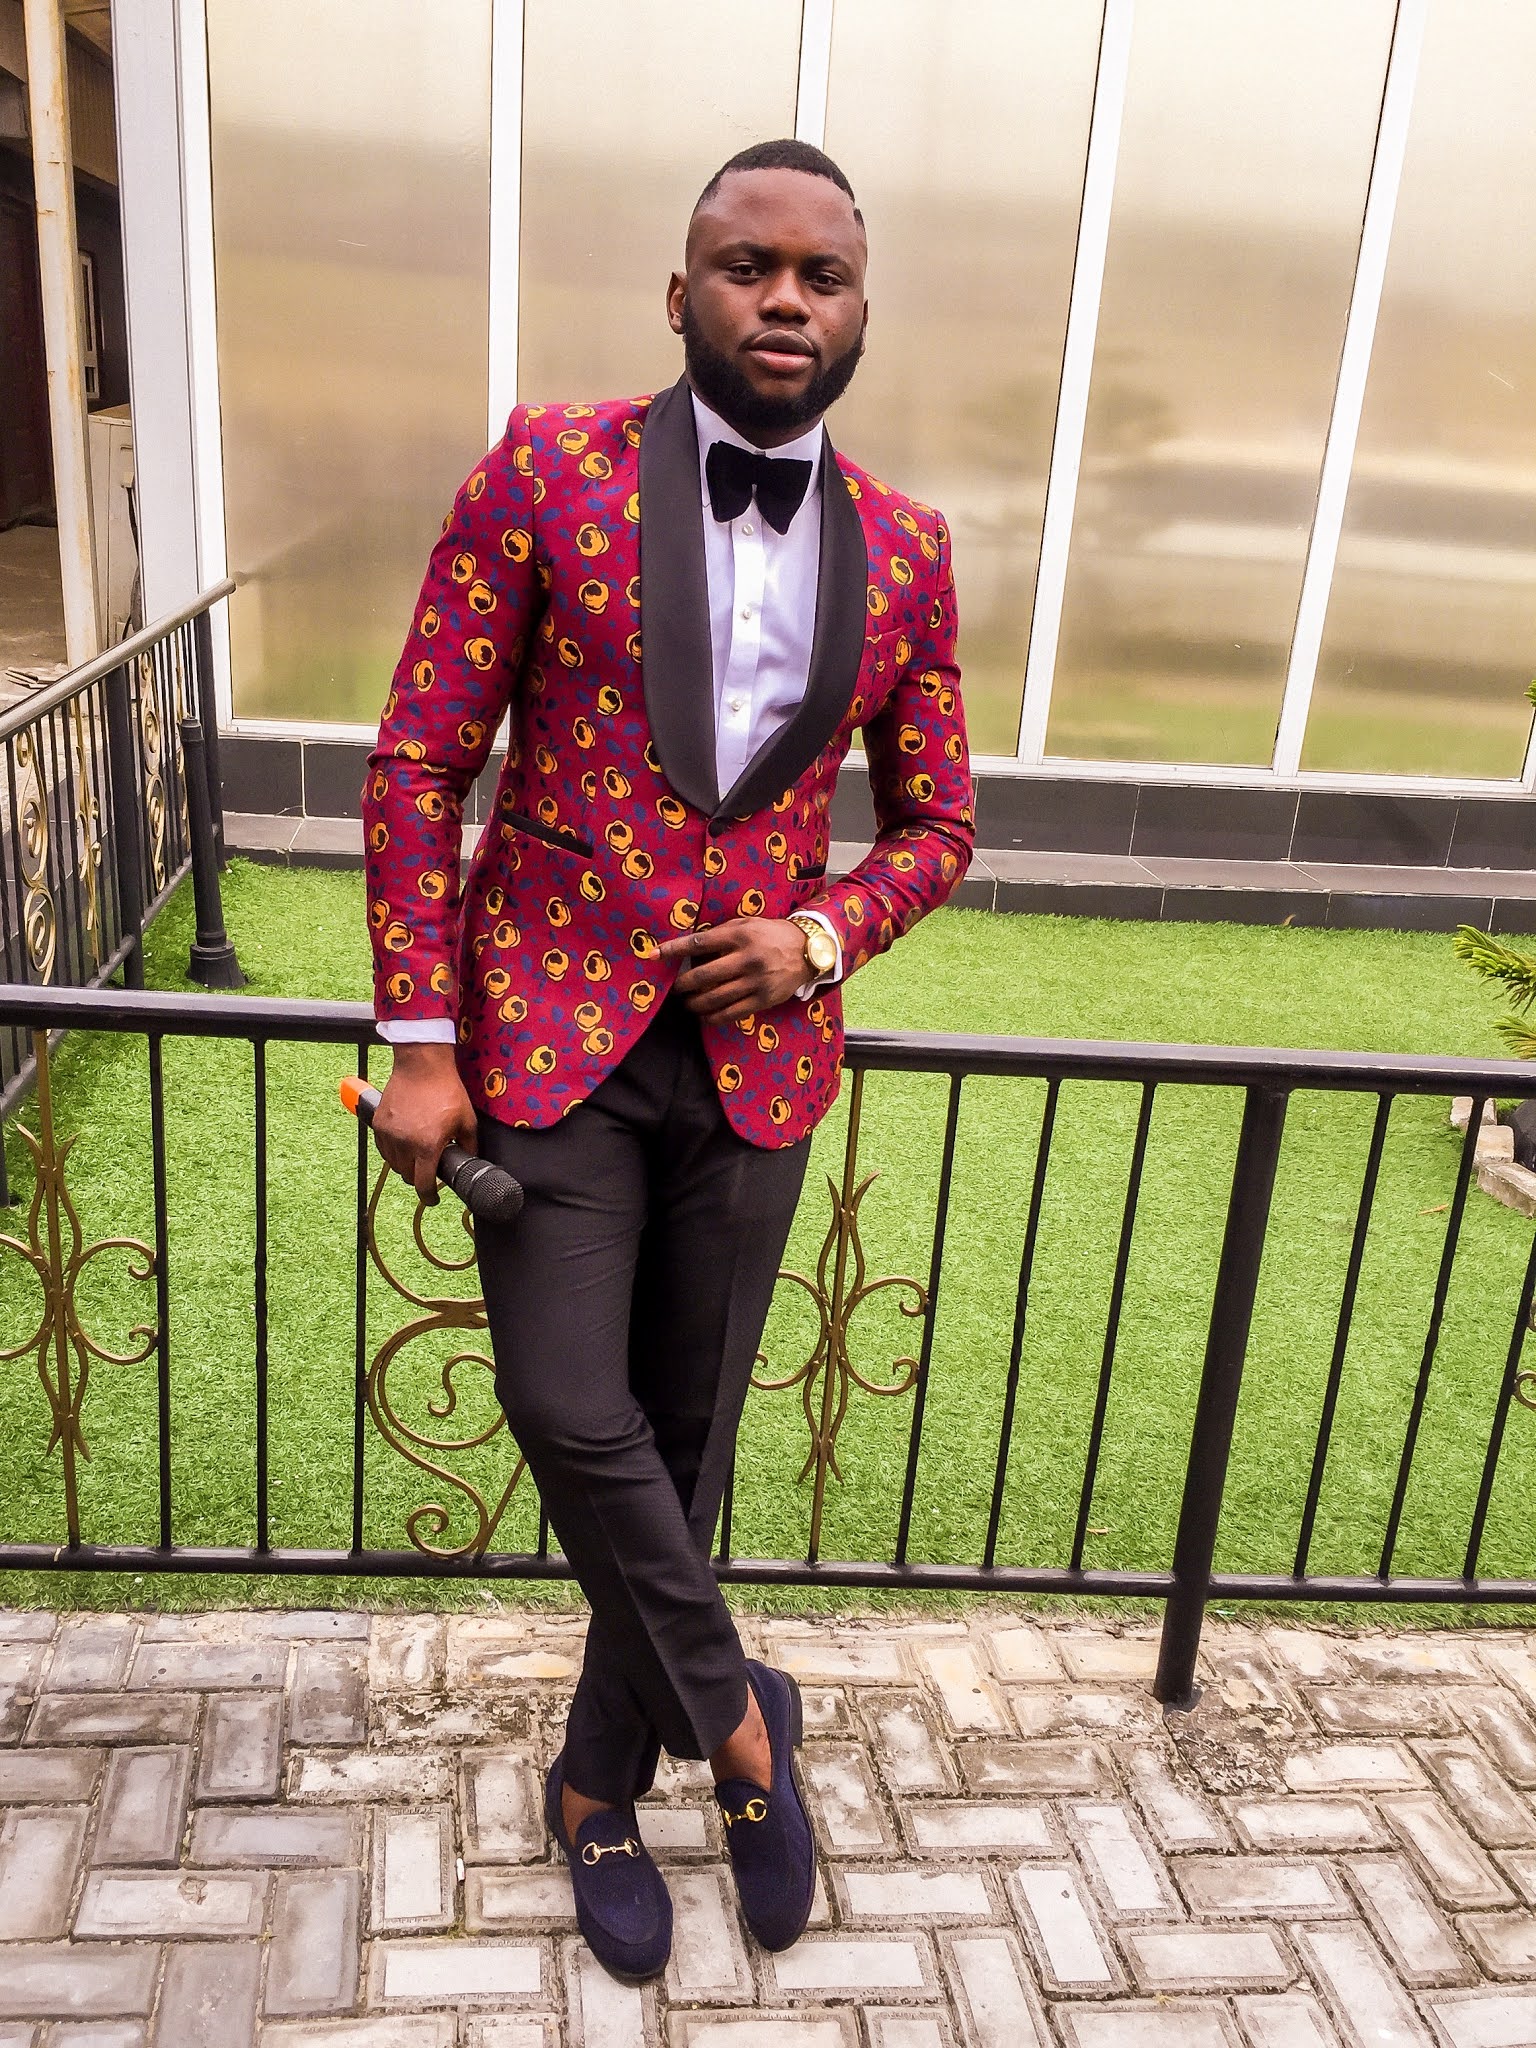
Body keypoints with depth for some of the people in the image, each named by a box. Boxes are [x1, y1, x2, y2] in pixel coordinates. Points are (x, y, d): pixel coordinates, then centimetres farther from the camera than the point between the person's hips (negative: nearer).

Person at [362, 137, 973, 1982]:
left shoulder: (901, 550, 4)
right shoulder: (544, 474, -4)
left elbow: (936, 821, 13)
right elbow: (417, 766, -4)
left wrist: (823, 934, -7)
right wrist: (419, 1043, -8)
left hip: (754, 1053, 2)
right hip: (550, 1031, -2)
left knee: (685, 1437, 10)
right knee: (569, 1412, -9)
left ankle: (601, 1786, 33)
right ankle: (736, 1714, 20)